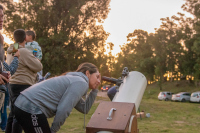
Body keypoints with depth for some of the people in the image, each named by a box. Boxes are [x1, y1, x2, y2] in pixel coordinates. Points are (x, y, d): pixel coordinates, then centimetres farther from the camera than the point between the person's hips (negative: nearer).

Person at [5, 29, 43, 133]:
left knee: (13, 113, 17)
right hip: (22, 86, -9)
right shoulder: (23, 51, -16)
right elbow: (38, 67, -14)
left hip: (14, 84, 9)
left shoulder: (11, 51, 10)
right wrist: (37, 60, 8)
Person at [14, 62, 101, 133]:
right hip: (31, 109, -10)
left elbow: (84, 109, 23)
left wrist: (94, 90, 19)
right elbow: (63, 110, -17)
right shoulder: (81, 82, -8)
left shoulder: (75, 80, 21)